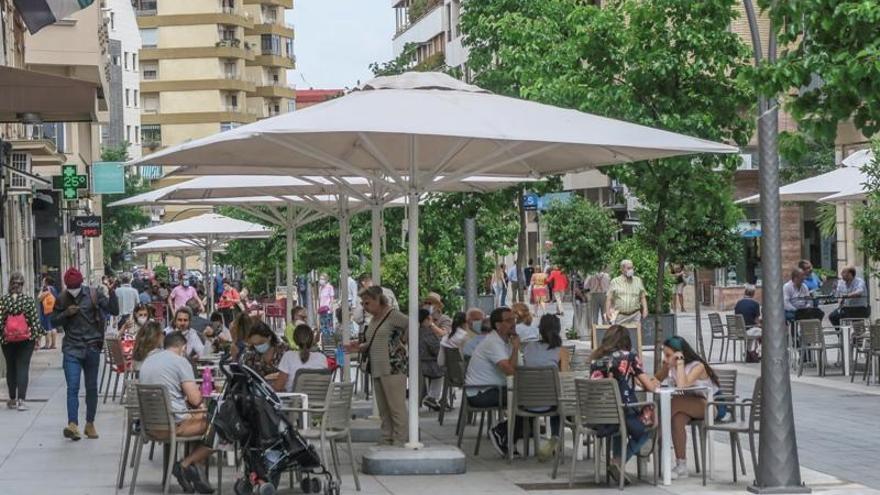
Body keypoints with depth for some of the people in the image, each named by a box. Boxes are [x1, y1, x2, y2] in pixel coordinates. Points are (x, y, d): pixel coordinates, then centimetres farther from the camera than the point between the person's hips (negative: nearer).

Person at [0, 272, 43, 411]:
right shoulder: (29, 300, -8)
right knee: (23, 368, 0)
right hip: (26, 339, -1)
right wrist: (37, 335, 4)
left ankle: (12, 399, 20)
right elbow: (35, 320, -6)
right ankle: (21, 400, -10)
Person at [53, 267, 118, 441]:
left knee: (92, 388, 9)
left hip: (92, 348, 0)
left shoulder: (93, 295, -2)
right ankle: (73, 425, -20)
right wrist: (66, 314, -9)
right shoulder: (62, 299, 3)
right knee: (72, 387, -11)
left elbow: (114, 310, -6)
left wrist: (112, 291, -20)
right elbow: (54, 321, 10)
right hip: (72, 348, 0)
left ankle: (90, 424, 20)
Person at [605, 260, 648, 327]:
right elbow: (609, 298, 5)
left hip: (635, 316, 1)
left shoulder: (638, 281, 13)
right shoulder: (615, 282, 7)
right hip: (619, 316, -1)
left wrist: (645, 309, -1)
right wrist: (607, 311, -7)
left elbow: (643, 297, 12)